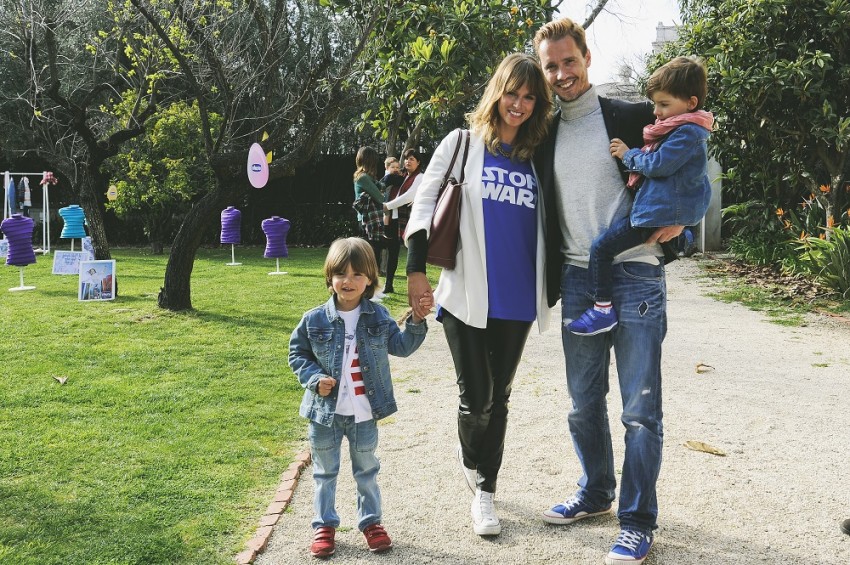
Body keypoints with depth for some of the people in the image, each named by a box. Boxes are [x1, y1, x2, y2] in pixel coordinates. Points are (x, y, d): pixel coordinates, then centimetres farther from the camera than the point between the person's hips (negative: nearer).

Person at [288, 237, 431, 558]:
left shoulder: (378, 317, -3)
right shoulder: (315, 320, -9)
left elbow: (401, 346, 2)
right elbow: (297, 353, 0)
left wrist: (416, 322, -12)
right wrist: (314, 379, -14)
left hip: (364, 414, 1)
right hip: (325, 412, -1)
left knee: (366, 470, 17)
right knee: (325, 471, 14)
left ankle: (370, 520, 33)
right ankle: (324, 524, 29)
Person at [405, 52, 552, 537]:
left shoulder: (535, 159, 10)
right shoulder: (462, 143, 2)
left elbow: (544, 226, 17)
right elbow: (424, 205, -1)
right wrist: (416, 270, -9)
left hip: (517, 300, 3)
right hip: (466, 295, -3)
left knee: (499, 398, 10)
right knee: (476, 397, -1)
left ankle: (485, 489, 24)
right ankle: (471, 458, 29)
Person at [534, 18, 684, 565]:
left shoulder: (632, 118, -3)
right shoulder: (546, 135, 11)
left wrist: (678, 216, -10)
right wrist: (549, 280, 8)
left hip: (635, 278, -5)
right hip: (577, 283, 5)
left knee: (641, 410, 0)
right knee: (584, 403, 15)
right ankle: (595, 493, 34)